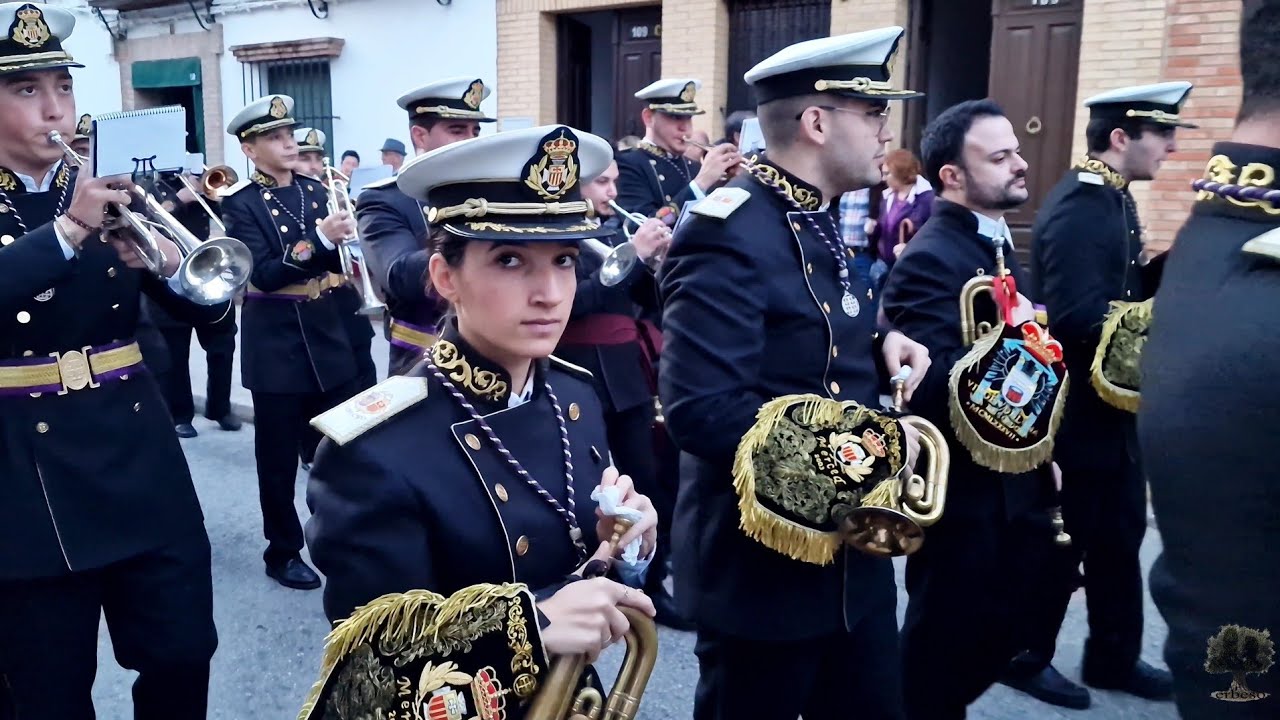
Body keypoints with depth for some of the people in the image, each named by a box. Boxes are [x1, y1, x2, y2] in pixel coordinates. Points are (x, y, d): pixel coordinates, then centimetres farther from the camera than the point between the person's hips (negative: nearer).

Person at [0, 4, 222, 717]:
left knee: (183, 658, 8)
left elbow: (209, 305, -1)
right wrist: (68, 230, -29)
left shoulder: (112, 192, 6)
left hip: (138, 453, 3)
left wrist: (168, 259, -20)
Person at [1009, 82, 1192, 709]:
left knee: (1119, 534, 19)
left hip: (1109, 401, 10)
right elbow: (1079, 318, -29)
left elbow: (1125, 289, 11)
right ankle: (1025, 657, 23)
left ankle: (1115, 656, 34)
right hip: (1076, 408, -10)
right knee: (1062, 539, 5)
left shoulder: (1114, 200, 10)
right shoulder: (1077, 209, -22)